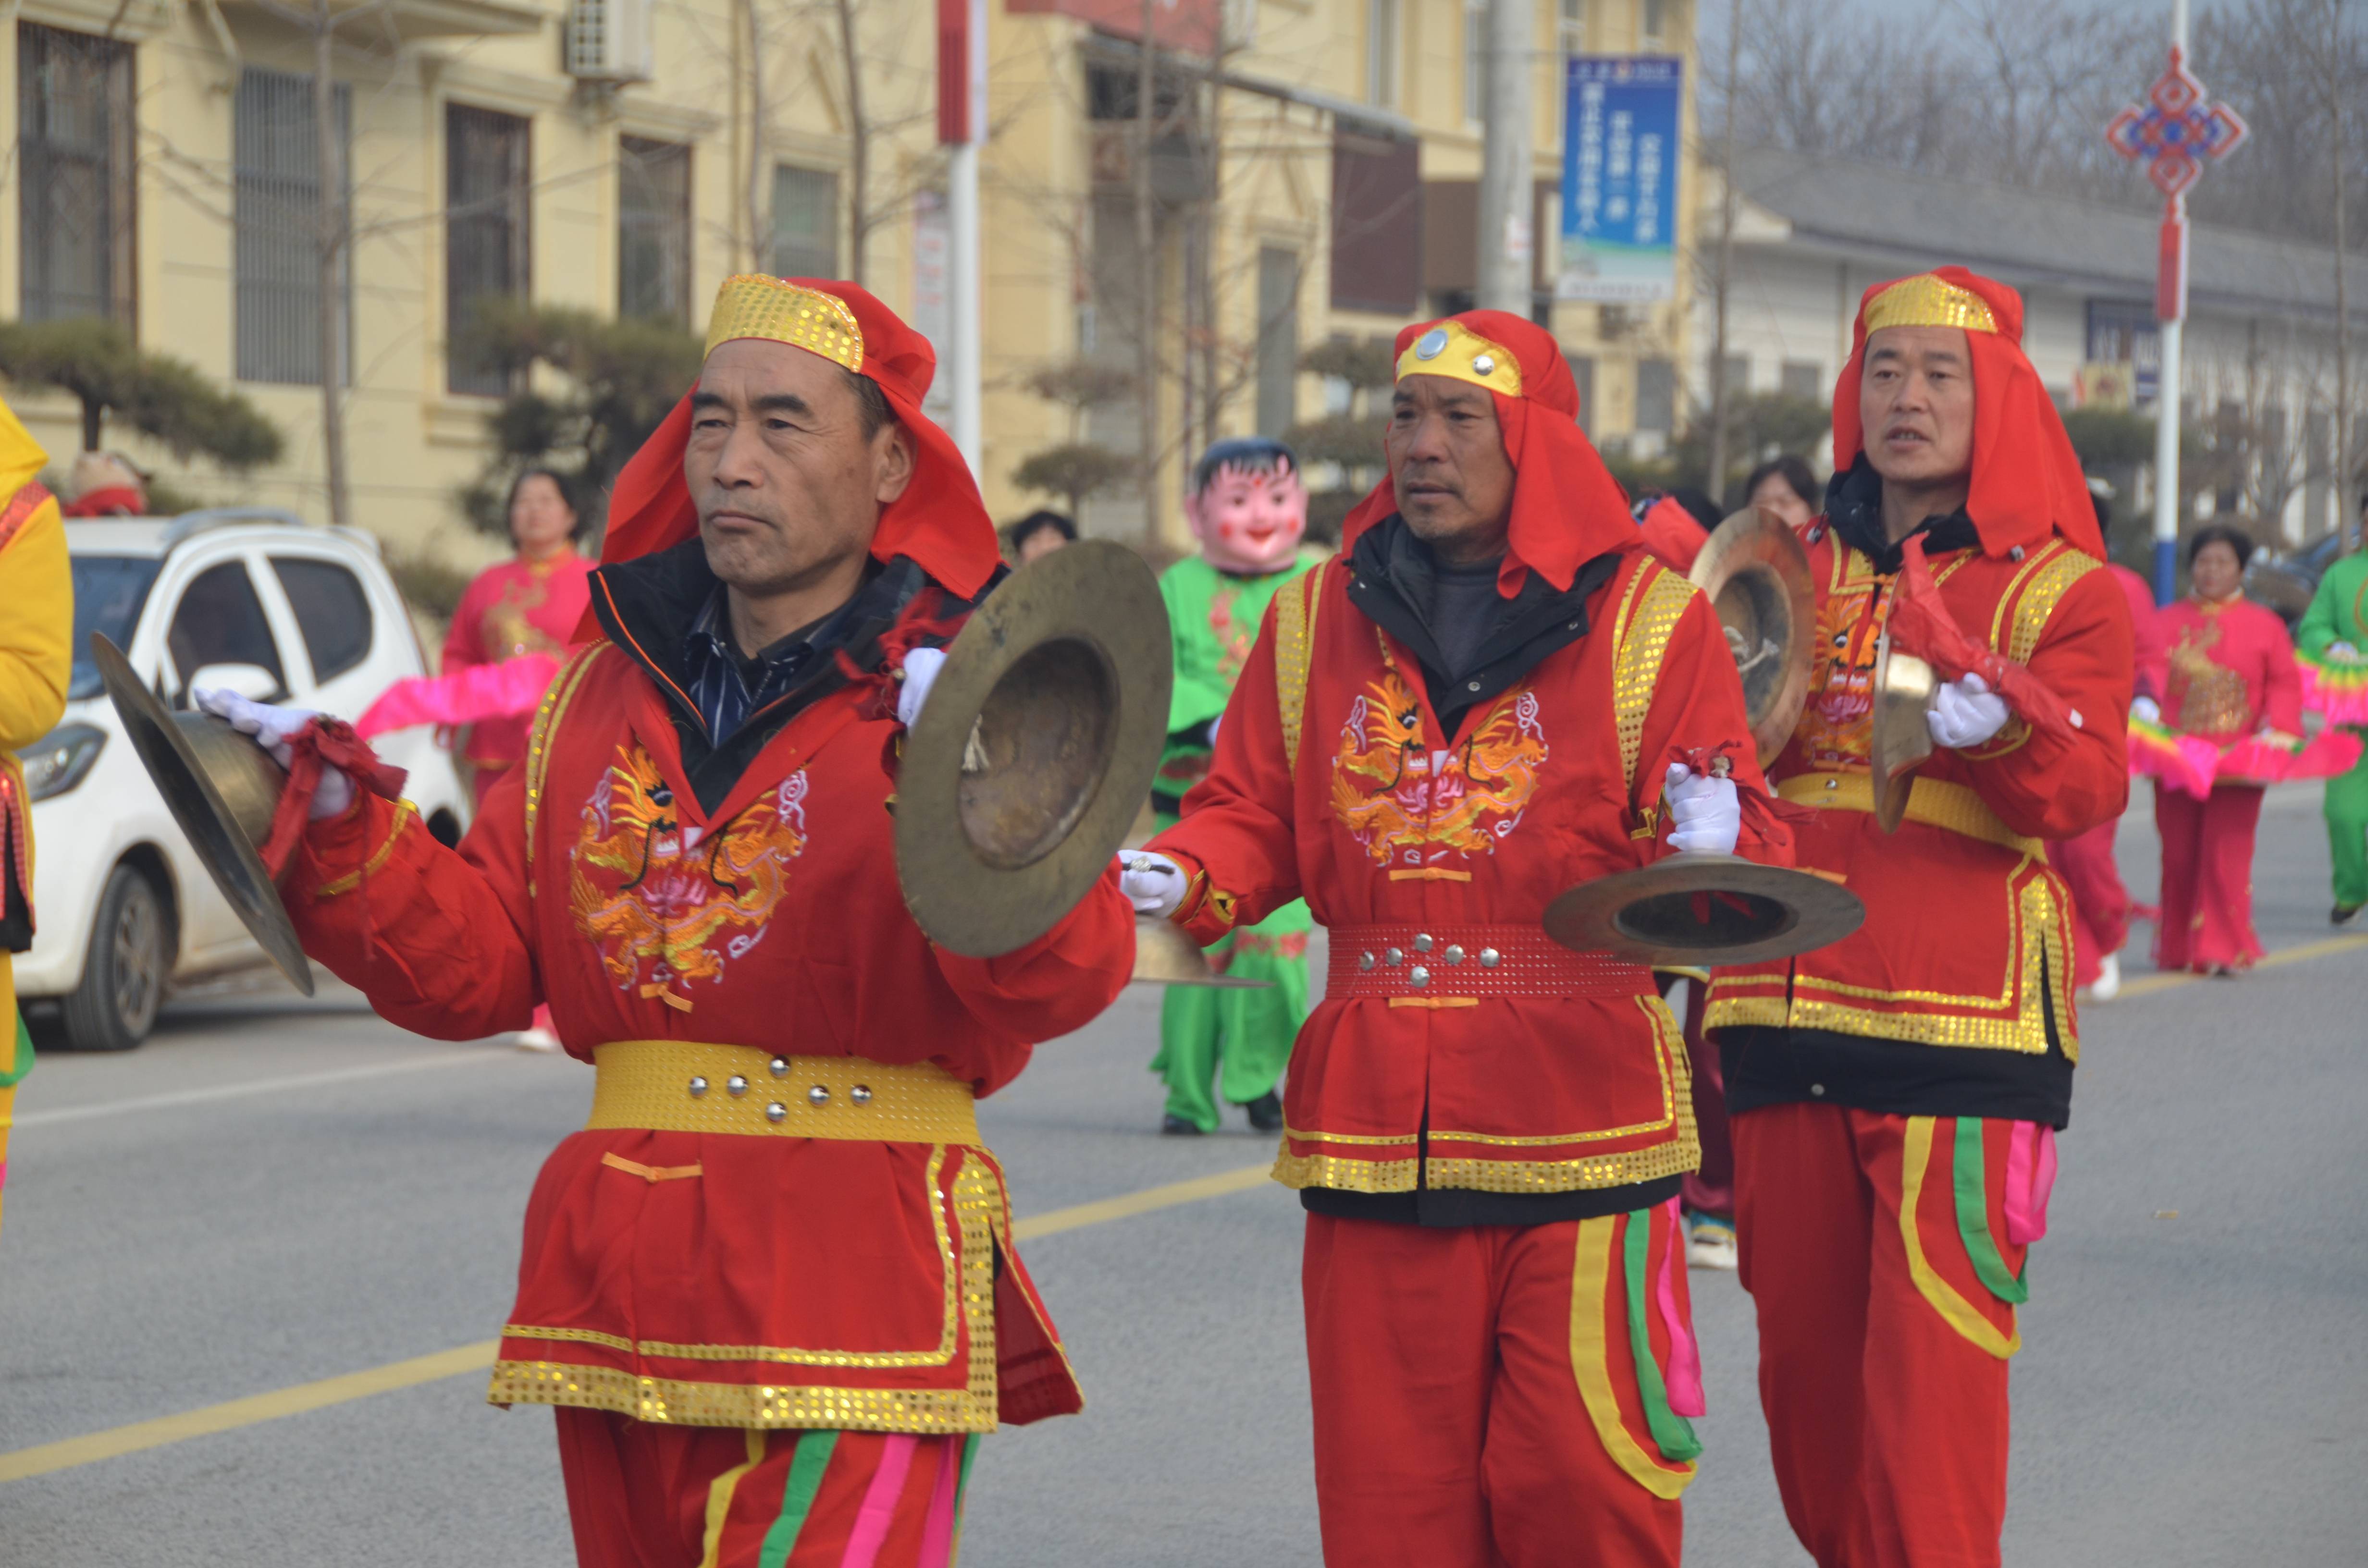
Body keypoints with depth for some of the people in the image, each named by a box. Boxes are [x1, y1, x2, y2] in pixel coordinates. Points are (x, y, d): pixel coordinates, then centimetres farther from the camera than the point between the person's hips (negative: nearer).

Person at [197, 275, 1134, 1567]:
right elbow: (475, 963, 14)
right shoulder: (609, 694, 13)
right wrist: (336, 830, 0)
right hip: (620, 1300, 6)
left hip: (852, 1302, -6)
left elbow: (1062, 983, -19)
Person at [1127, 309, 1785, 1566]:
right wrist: (1179, 878, -9)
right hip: (1371, 1120, 3)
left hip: (1580, 1114, -3)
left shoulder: (1648, 618, 3)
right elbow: (1255, 821, 12)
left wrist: (1706, 847, -26)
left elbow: (1721, 802, -2)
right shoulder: (1315, 624, 13)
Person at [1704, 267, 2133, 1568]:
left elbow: (2090, 788, -12)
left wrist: (2003, 732, -32)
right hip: (1789, 1009, 5)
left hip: (1964, 1026, -5)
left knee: (1930, 1363, -10)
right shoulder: (1801, 575, 15)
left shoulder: (2058, 588, 3)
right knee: (1802, 1349, 9)